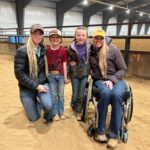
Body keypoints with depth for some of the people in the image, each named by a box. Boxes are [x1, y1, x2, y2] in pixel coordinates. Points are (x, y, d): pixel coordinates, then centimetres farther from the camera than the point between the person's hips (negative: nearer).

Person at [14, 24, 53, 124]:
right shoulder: (22, 51, -15)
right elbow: (19, 73, -18)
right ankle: (35, 102, 38)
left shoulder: (44, 50, -2)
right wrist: (36, 86, -20)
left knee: (48, 105, -26)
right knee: (34, 118, 6)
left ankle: (48, 116, 12)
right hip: (27, 87, -2)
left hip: (42, 83, 2)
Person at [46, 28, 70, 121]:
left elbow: (64, 64, -5)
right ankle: (55, 113, 23)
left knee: (61, 95, 11)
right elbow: (46, 63, 1)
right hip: (51, 75, 1)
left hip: (61, 75, -1)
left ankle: (61, 112, 27)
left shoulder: (64, 50, -7)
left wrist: (65, 77, -4)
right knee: (53, 95, 9)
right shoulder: (47, 50, -3)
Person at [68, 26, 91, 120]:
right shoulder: (72, 47, -10)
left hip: (85, 73, 0)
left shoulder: (89, 46, -8)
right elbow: (67, 59, 6)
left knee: (81, 95, 6)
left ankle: (79, 111, 28)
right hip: (74, 74, 0)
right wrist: (70, 62, -11)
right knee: (75, 94, 7)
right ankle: (73, 106, 40)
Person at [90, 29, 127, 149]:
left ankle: (114, 135, -22)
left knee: (116, 94, -36)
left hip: (116, 79, 0)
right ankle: (100, 131, -20)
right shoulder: (90, 51, 4)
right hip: (100, 81, 1)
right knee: (106, 93, -36)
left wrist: (112, 80, -16)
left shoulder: (113, 49, -3)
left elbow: (123, 69, -2)